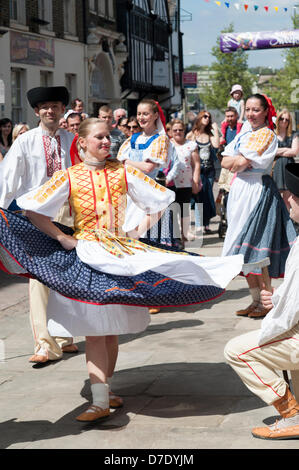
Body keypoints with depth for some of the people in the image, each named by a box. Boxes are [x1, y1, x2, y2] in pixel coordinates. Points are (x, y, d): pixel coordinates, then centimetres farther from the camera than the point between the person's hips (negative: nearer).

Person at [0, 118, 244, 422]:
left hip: (120, 254, 2)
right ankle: (100, 401, -7)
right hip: (86, 256, -2)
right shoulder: (69, 177, -2)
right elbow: (32, 209, -5)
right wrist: (62, 238, -8)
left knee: (112, 329, 8)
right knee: (93, 330, -6)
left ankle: (106, 388, 21)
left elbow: (159, 199, 10)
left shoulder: (123, 172, 4)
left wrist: (139, 230, 2)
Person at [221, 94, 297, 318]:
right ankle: (256, 299, 15)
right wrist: (239, 161, -8)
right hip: (240, 190, 8)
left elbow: (242, 162, -18)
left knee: (255, 250, -10)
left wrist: (237, 161, 2)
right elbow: (225, 161, 9)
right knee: (244, 252, 8)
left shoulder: (267, 134, -8)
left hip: (259, 190, -8)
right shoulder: (244, 133, 17)